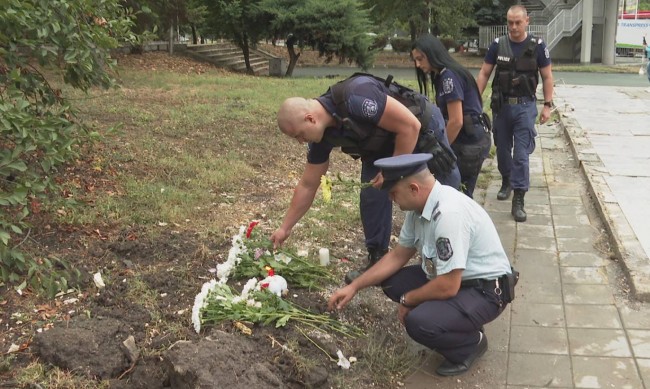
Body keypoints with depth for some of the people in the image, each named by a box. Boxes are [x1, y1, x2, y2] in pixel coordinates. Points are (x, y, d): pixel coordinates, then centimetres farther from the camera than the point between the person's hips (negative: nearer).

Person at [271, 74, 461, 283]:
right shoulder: (321, 135, -15)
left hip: (423, 130, -6)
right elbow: (307, 186, -3)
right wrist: (285, 227, -1)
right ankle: (378, 262, 9)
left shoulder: (355, 96, -40)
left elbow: (410, 125, -33)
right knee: (372, 195, -7)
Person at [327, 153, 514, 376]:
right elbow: (398, 255, 10)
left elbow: (448, 287, -29)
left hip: (485, 291, -9)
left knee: (418, 322, -29)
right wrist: (354, 287, 6)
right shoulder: (419, 205, -3)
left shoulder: (449, 214, -32)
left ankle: (471, 344, 2)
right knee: (391, 281, 4)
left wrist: (407, 300, -11)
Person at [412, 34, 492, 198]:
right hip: (469, 140, 9)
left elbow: (456, 121, -20)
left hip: (470, 142, -9)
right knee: (462, 193, 14)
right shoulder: (442, 75, 13)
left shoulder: (448, 76, -17)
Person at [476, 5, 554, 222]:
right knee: (502, 149, 15)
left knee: (521, 154, -6)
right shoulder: (498, 45, -1)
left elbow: (547, 77, 2)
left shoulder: (537, 46, -4)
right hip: (501, 105, 2)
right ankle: (506, 181, 40)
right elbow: (484, 74, 3)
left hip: (525, 106, -2)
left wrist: (547, 105, -4)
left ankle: (518, 200, -4)